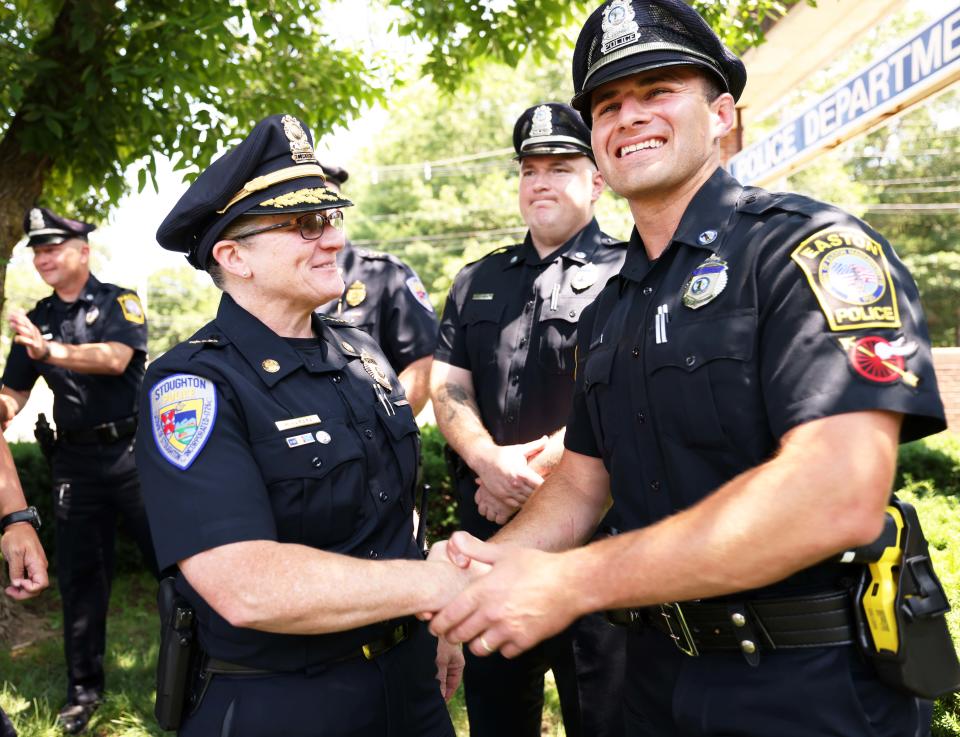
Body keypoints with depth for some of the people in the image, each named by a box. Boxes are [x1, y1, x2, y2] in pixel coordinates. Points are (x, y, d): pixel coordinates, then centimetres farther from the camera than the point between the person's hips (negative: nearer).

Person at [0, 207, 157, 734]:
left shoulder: (118, 303, -1)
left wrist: (50, 350, -32)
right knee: (79, 572, 9)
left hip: (133, 450, -4)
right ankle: (84, 686, 21)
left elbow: (115, 357, -20)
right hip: (75, 459, 4)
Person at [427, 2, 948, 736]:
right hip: (660, 675, 7)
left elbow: (837, 497, -28)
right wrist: (487, 563, -9)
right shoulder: (608, 315, 8)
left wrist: (568, 582, -27)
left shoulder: (810, 246, -16)